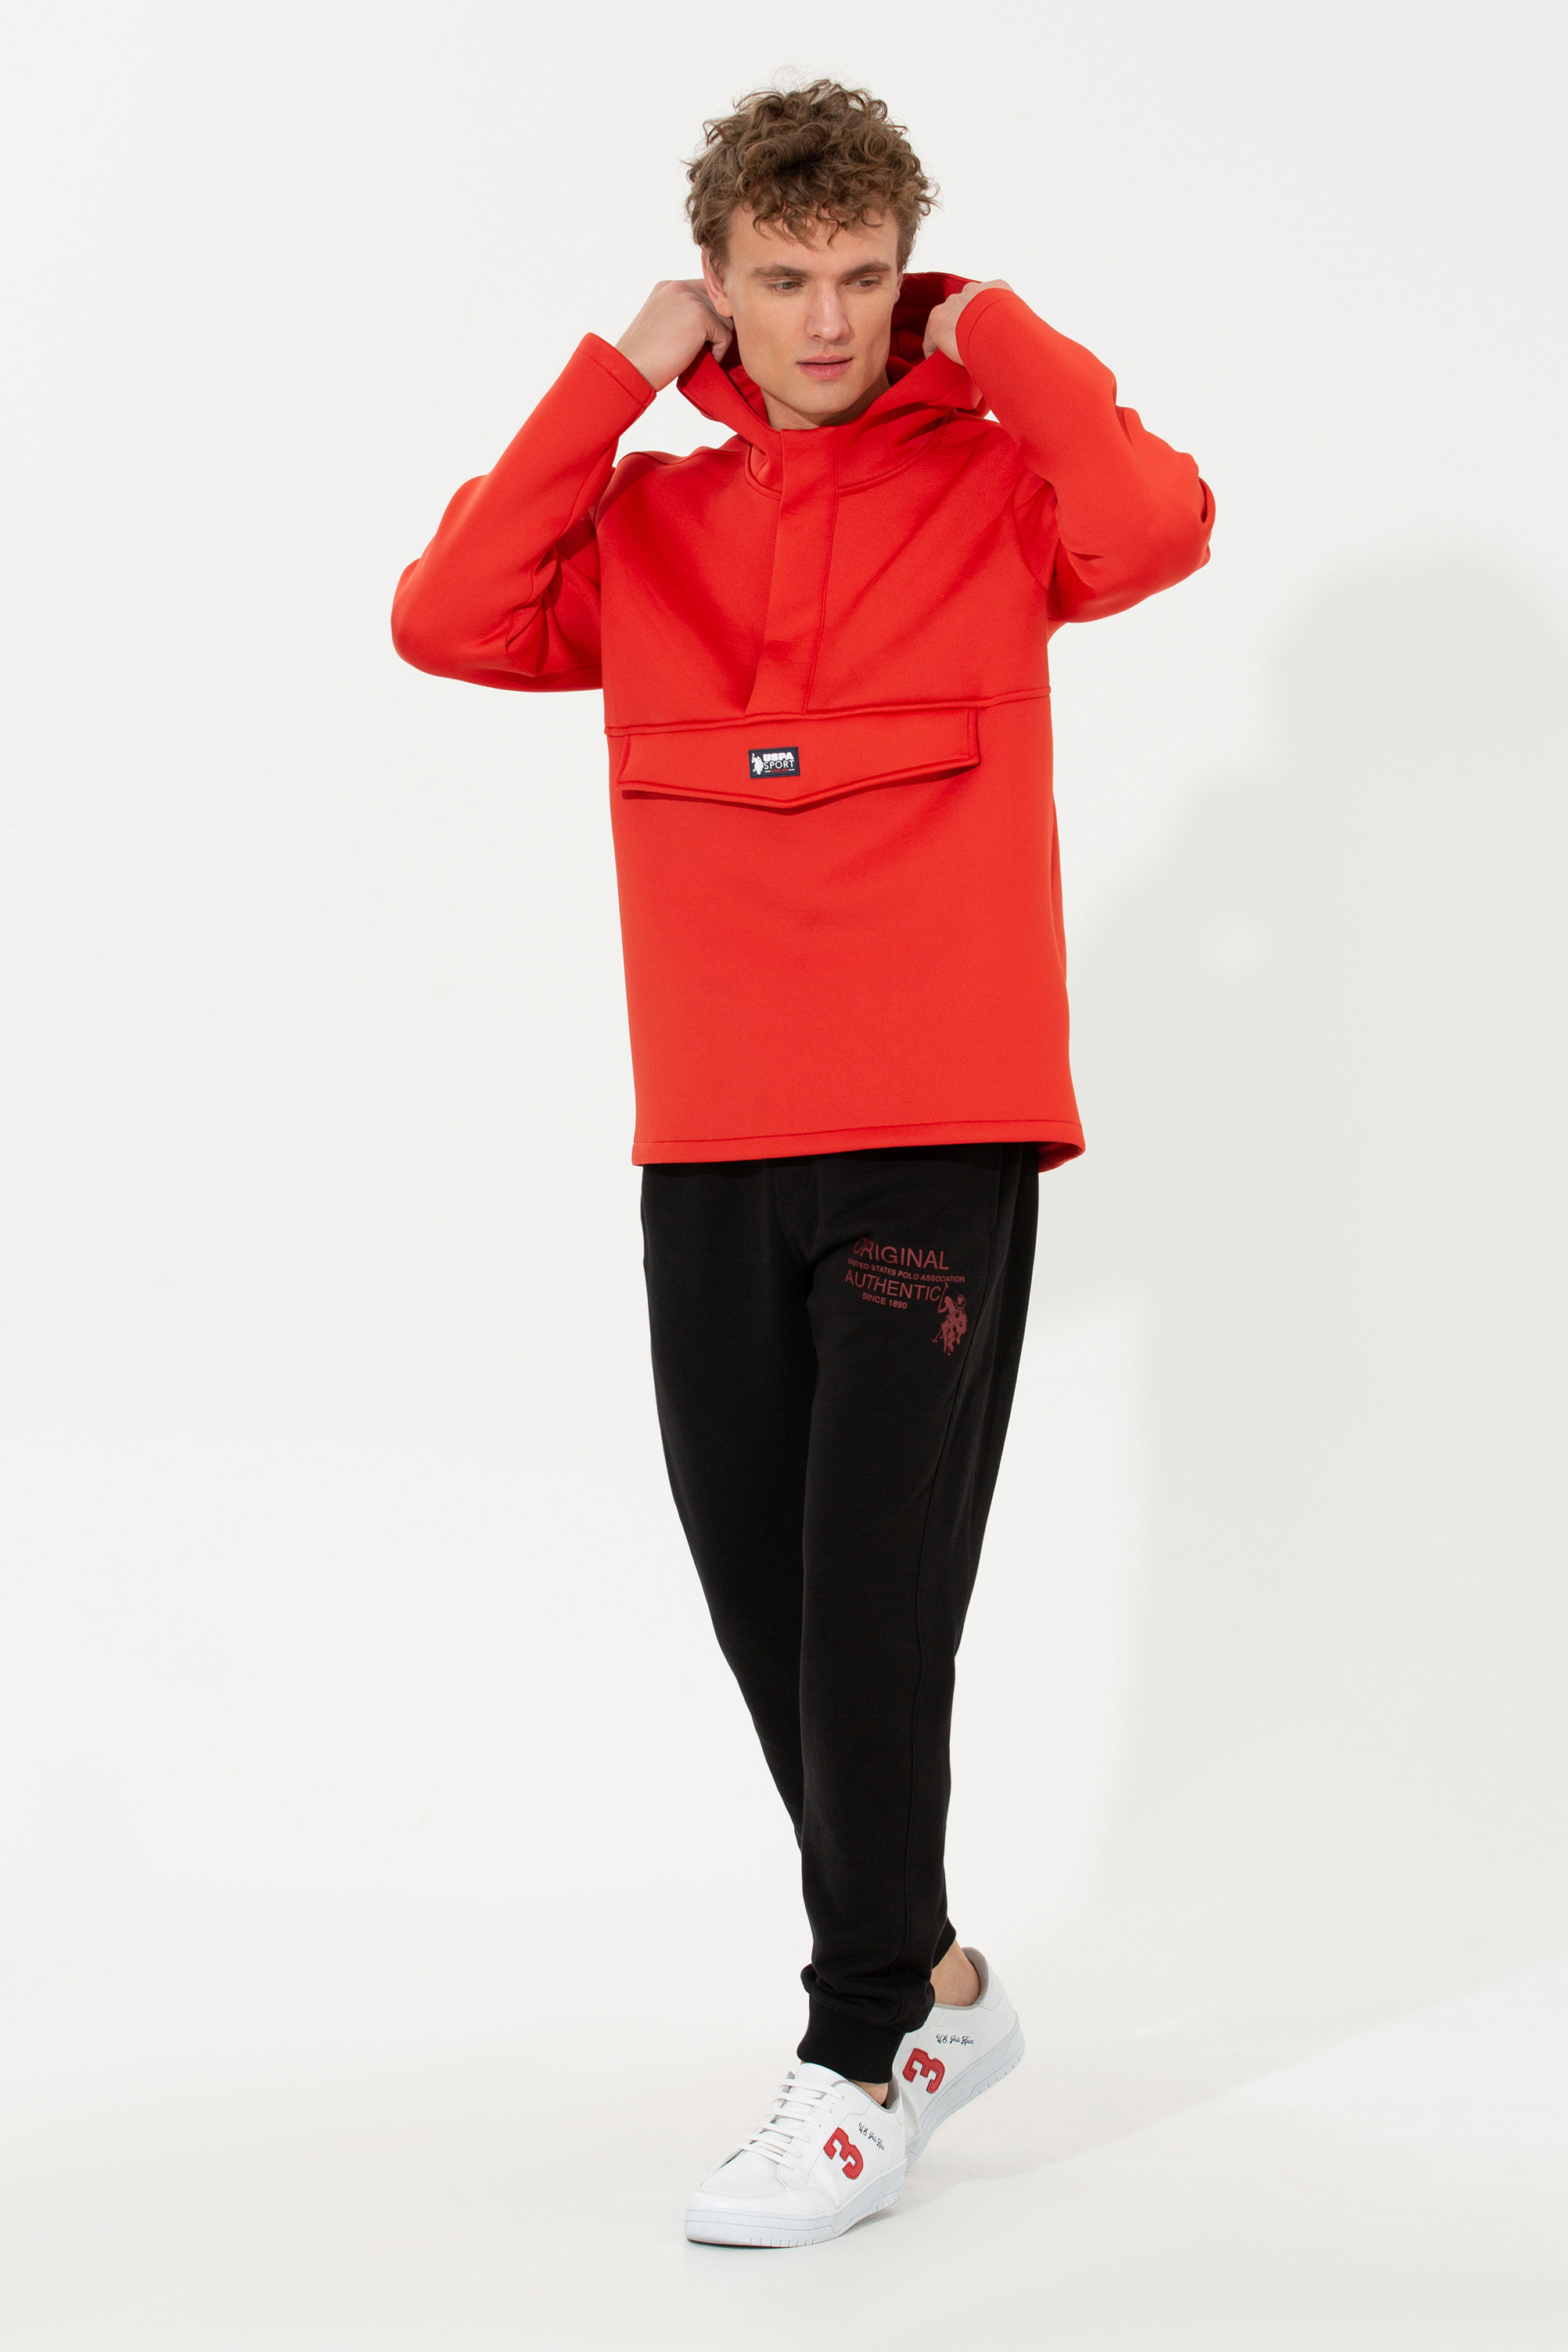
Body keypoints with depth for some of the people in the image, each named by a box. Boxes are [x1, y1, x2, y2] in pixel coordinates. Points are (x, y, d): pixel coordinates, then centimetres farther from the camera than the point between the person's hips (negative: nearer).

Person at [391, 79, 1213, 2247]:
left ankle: (859, 2076, 5)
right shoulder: (648, 517, 12)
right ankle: (932, 1986, 29)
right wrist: (614, 376, -1)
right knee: (764, 1601, 10)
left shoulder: (993, 486, 3)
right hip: (710, 1152, 4)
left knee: (875, 1612, -6)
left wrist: (997, 335, -5)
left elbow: (1157, 528, -18)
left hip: (942, 1140, -4)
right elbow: (450, 622, -4)